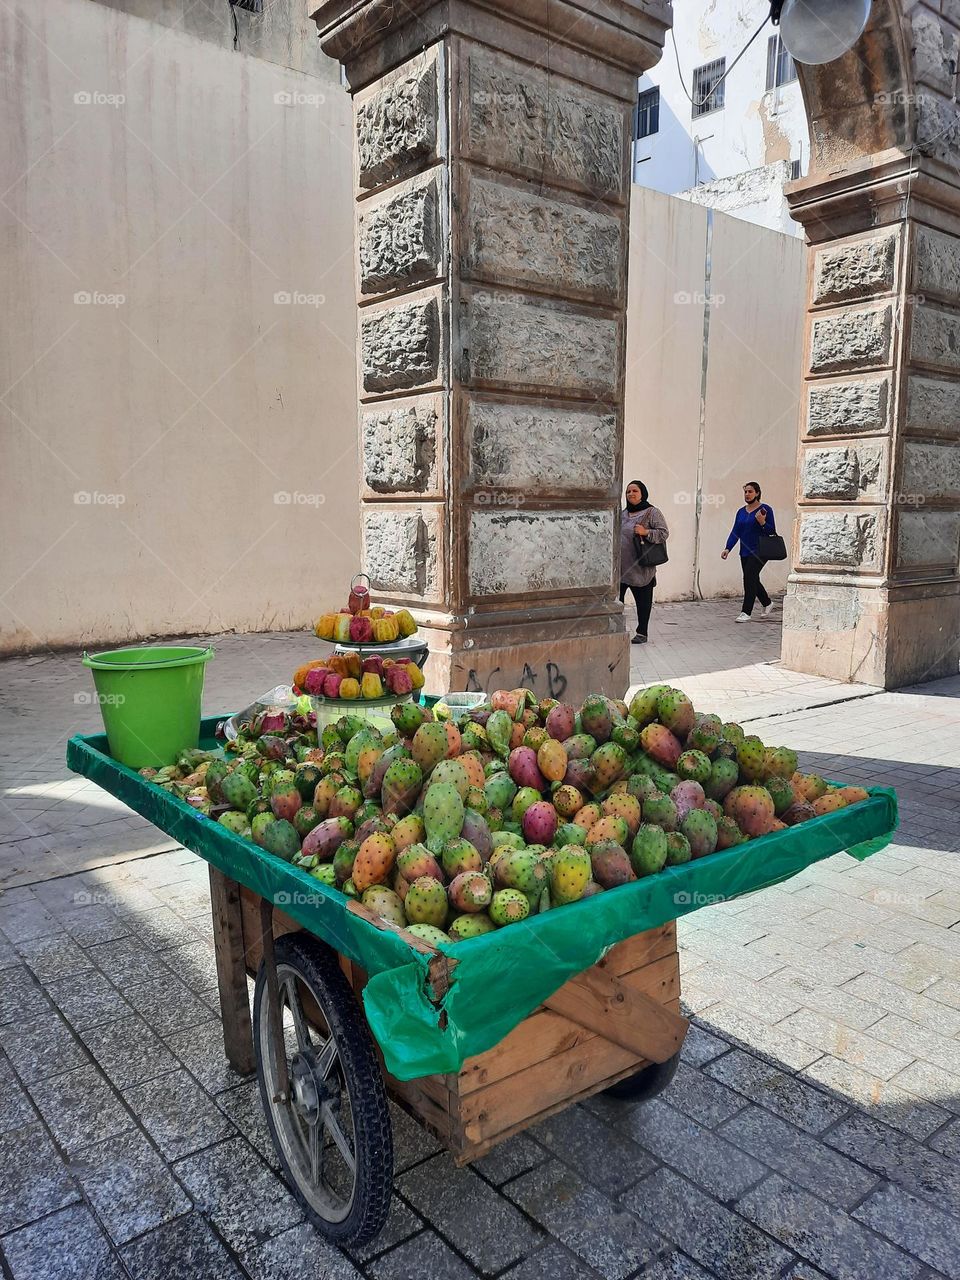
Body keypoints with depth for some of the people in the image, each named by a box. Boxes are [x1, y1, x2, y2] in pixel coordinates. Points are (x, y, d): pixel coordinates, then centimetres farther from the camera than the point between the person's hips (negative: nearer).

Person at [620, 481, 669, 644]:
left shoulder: (652, 512, -3)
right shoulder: (624, 514, 16)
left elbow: (664, 533, -9)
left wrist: (646, 532, -21)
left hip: (641, 567, -6)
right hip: (621, 566, 6)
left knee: (643, 601, 4)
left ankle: (642, 633, 14)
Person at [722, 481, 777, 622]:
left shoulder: (765, 509, -6)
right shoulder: (741, 512, 10)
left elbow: (772, 531, -6)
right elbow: (735, 532, 8)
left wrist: (762, 523, -24)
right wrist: (728, 548, -5)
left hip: (759, 551, -6)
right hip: (745, 552, 6)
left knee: (749, 577, -16)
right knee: (753, 579, 14)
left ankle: (746, 612, -13)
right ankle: (767, 603, 38)